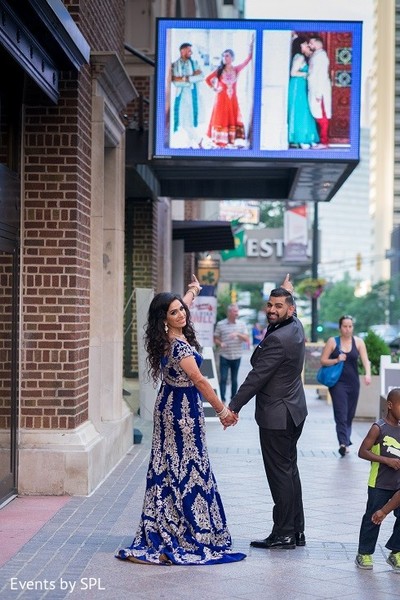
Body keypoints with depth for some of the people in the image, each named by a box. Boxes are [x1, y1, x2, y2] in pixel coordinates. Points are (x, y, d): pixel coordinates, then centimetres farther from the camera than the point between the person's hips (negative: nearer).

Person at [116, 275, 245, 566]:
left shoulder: (167, 340, 5)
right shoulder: (179, 345, -22)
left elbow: (183, 306, 26)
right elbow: (199, 381, -20)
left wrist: (193, 292, 44)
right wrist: (223, 410, -14)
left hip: (169, 408, 9)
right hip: (184, 410, -9)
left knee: (167, 469, 11)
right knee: (188, 468, -4)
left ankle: (159, 533, 17)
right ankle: (193, 535, 1)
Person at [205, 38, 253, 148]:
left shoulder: (236, 69, 2)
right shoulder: (219, 70, -1)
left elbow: (248, 59, -6)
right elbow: (208, 79, 4)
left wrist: (251, 46, -13)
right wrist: (214, 88, 0)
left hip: (232, 99, 1)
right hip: (221, 98, -1)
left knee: (234, 118, -1)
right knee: (221, 119, 1)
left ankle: (236, 141, -3)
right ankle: (220, 142, 3)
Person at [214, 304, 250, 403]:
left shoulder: (242, 324, 6)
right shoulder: (220, 324, 1)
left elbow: (247, 339, -1)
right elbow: (215, 339, 5)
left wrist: (238, 334, -18)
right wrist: (220, 344, -16)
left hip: (236, 356, 2)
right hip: (224, 356, -2)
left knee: (234, 379, 8)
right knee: (223, 378, -6)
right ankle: (223, 400, -3)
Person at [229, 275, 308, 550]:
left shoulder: (277, 339, -22)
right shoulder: (296, 327, 6)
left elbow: (256, 377, -21)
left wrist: (233, 407, -16)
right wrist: (287, 291, 46)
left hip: (277, 416, -10)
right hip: (294, 411, 10)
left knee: (280, 473, -4)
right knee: (289, 470, 14)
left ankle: (284, 534, 1)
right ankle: (296, 530, 19)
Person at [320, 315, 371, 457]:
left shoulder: (358, 342, 3)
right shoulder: (332, 342, 0)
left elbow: (365, 360, -7)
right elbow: (323, 360, 1)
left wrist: (368, 374, -25)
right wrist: (336, 360, -16)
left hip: (353, 383, 3)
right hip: (338, 383, -3)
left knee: (350, 414, 9)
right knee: (341, 413, -13)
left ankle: (345, 442, 21)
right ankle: (343, 443, -23)